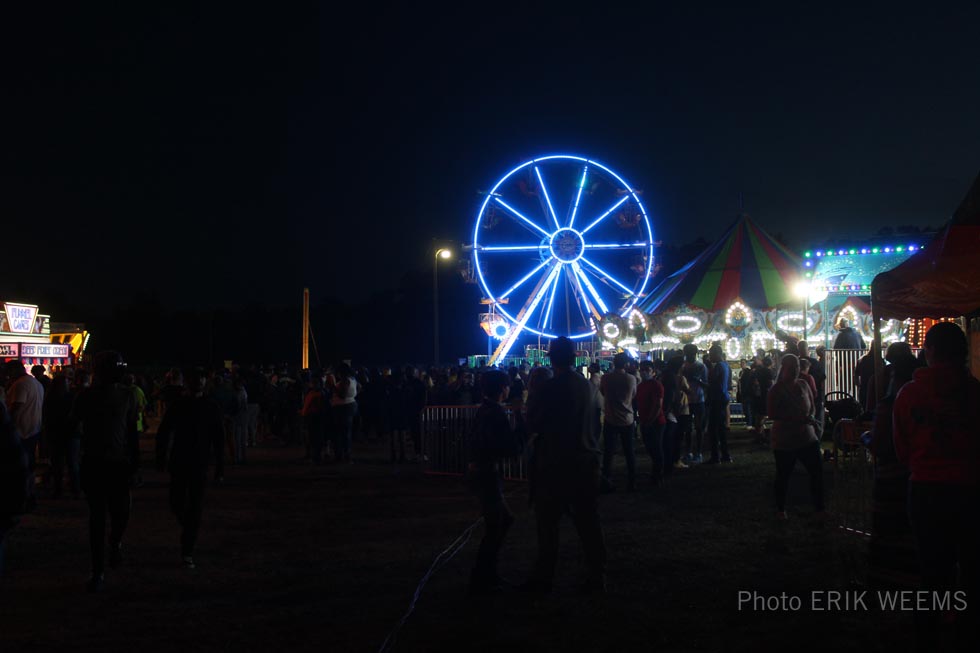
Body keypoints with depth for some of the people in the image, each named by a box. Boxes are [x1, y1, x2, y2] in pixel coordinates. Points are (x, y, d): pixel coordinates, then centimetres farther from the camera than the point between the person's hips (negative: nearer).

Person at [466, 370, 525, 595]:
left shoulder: (484, 410, 10)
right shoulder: (496, 413, -19)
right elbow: (514, 448, -20)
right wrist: (519, 419, -13)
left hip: (478, 472, 10)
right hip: (487, 474, -10)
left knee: (504, 519, 21)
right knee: (494, 528, 1)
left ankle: (486, 574, 28)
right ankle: (480, 582, 9)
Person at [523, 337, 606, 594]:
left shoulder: (548, 388, -14)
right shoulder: (589, 387, 4)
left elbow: (533, 424, -9)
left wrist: (531, 397, 5)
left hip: (554, 464, -5)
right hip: (586, 462, 5)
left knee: (548, 523, 4)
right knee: (589, 521, 10)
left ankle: (543, 578, 10)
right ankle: (596, 577, 14)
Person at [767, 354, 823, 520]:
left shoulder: (803, 385, 7)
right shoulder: (776, 389, -9)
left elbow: (811, 406, 16)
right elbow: (773, 414, -16)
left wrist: (810, 417, -7)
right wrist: (797, 418, -23)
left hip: (807, 437, 4)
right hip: (784, 441, -4)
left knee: (817, 472, -1)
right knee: (783, 476, 8)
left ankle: (819, 508, 11)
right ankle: (780, 510, 23)